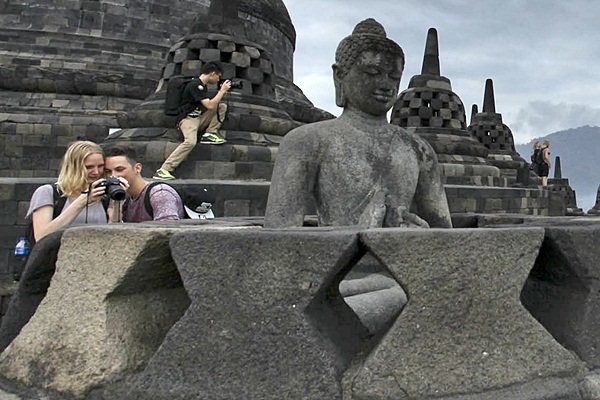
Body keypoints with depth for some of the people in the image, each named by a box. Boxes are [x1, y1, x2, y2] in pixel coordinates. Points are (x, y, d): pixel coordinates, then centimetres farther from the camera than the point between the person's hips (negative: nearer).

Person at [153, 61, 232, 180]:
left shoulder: (202, 86, 14)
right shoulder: (195, 85, -15)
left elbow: (213, 103, 24)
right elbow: (210, 106, -22)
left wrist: (221, 91, 11)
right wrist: (222, 91, -13)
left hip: (199, 118, 9)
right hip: (188, 119, -9)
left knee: (222, 106, 3)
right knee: (190, 141, -36)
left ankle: (210, 134, -7)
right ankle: (163, 170, -34)